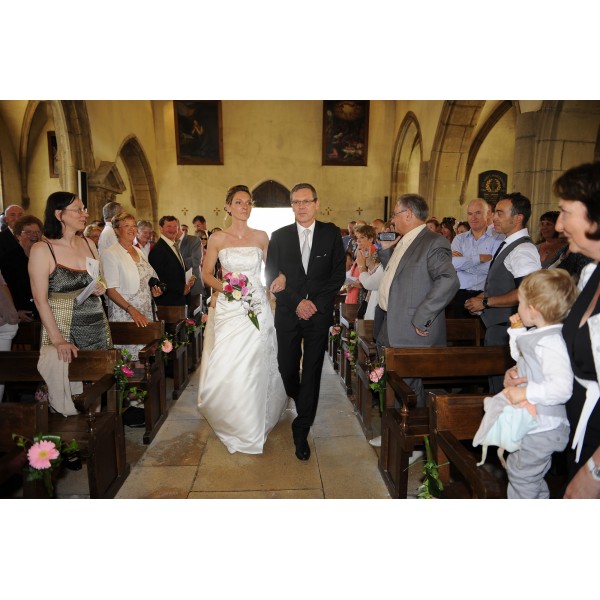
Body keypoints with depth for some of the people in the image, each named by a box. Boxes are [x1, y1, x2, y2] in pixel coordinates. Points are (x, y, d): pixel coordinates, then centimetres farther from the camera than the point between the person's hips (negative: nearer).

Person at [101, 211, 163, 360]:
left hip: (146, 314, 6)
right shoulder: (110, 254, -6)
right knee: (127, 360, -8)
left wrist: (154, 291, 5)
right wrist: (132, 310, -21)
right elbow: (110, 290, -12)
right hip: (124, 314, -6)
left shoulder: (139, 251, 16)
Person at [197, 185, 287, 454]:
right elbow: (206, 273, 6)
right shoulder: (217, 238, 2)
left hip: (257, 308, 1)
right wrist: (222, 286, -11)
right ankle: (232, 421, 22)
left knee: (254, 368, 4)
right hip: (228, 309, 0)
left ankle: (253, 426, 24)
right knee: (226, 368, -2)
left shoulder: (261, 237, 5)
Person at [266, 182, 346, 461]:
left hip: (319, 313, -1)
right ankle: (303, 408, 40)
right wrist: (297, 302, -12)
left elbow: (339, 273, 0)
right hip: (288, 314, 1)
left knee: (312, 372, 2)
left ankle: (301, 432, 15)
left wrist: (316, 302, -11)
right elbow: (272, 277, 0)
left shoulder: (331, 233, 3)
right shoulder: (279, 236, 4)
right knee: (287, 369, 8)